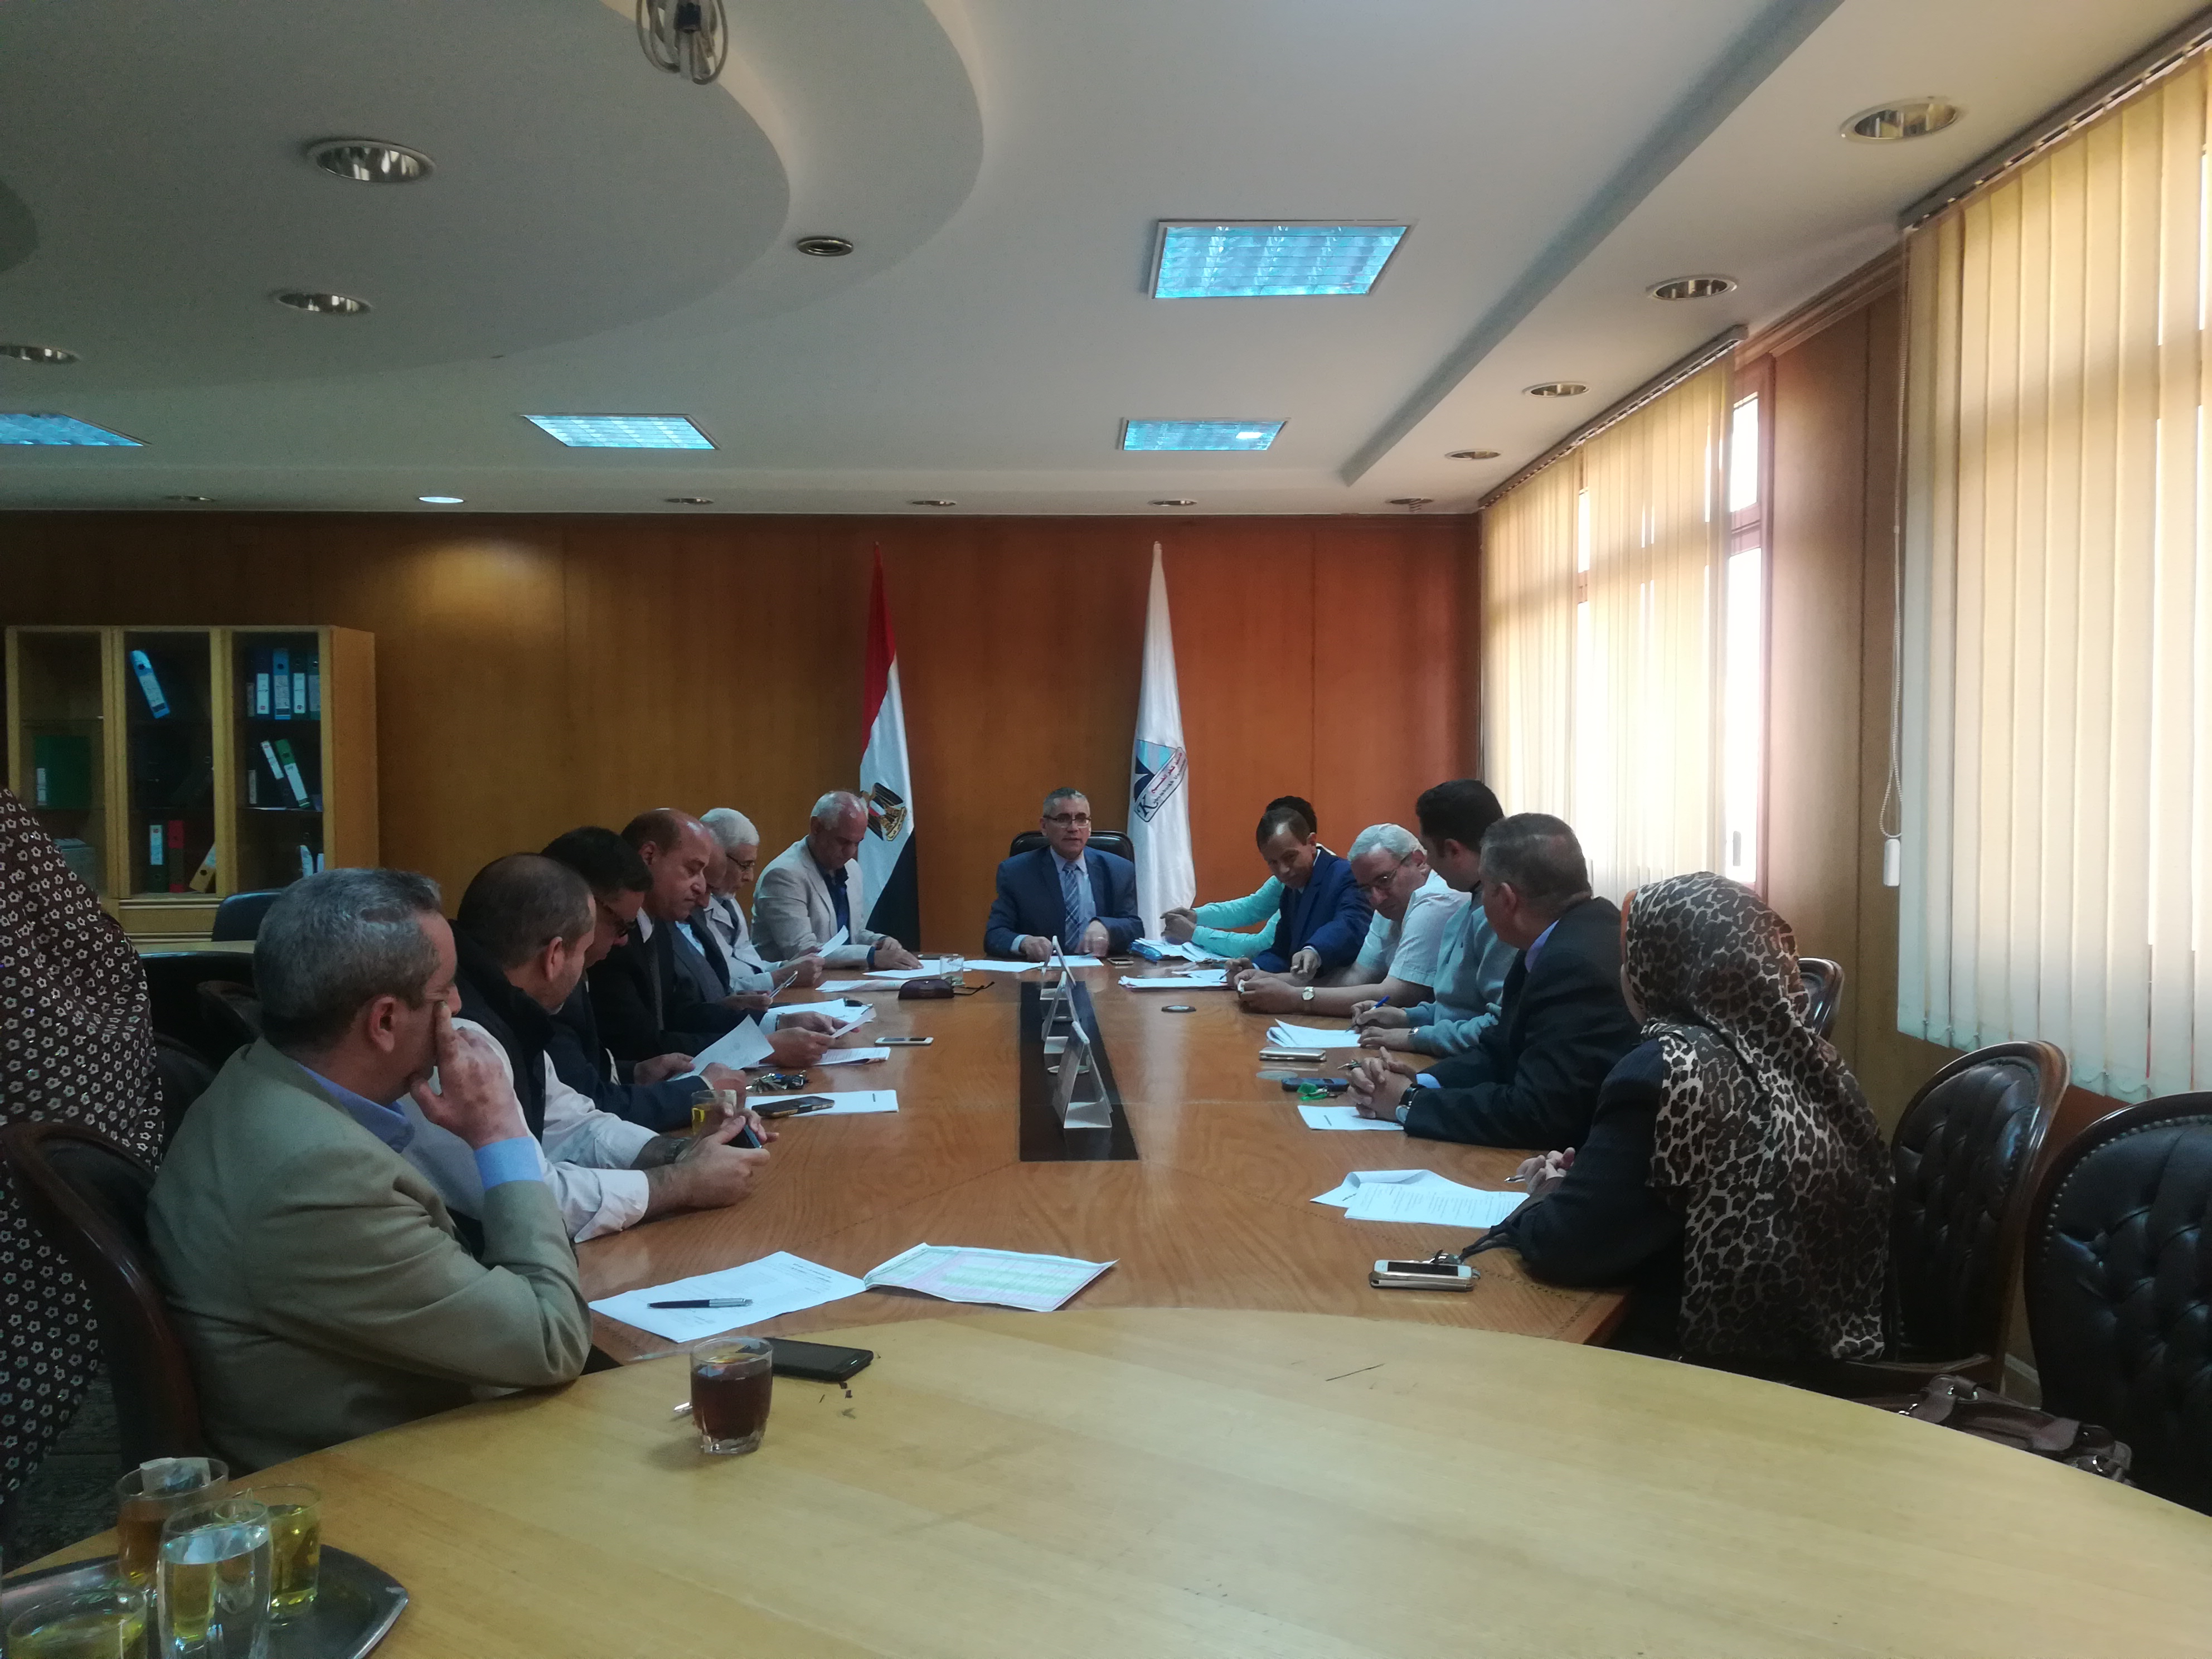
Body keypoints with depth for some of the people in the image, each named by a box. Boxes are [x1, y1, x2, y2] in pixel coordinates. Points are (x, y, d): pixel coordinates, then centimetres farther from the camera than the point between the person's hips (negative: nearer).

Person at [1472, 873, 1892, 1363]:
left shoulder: (1666, 1070, -22)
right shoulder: (1797, 1052, 1)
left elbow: (1561, 1248, -24)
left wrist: (1545, 1201, -3)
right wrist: (1584, 1174, 7)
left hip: (1722, 1359, -7)